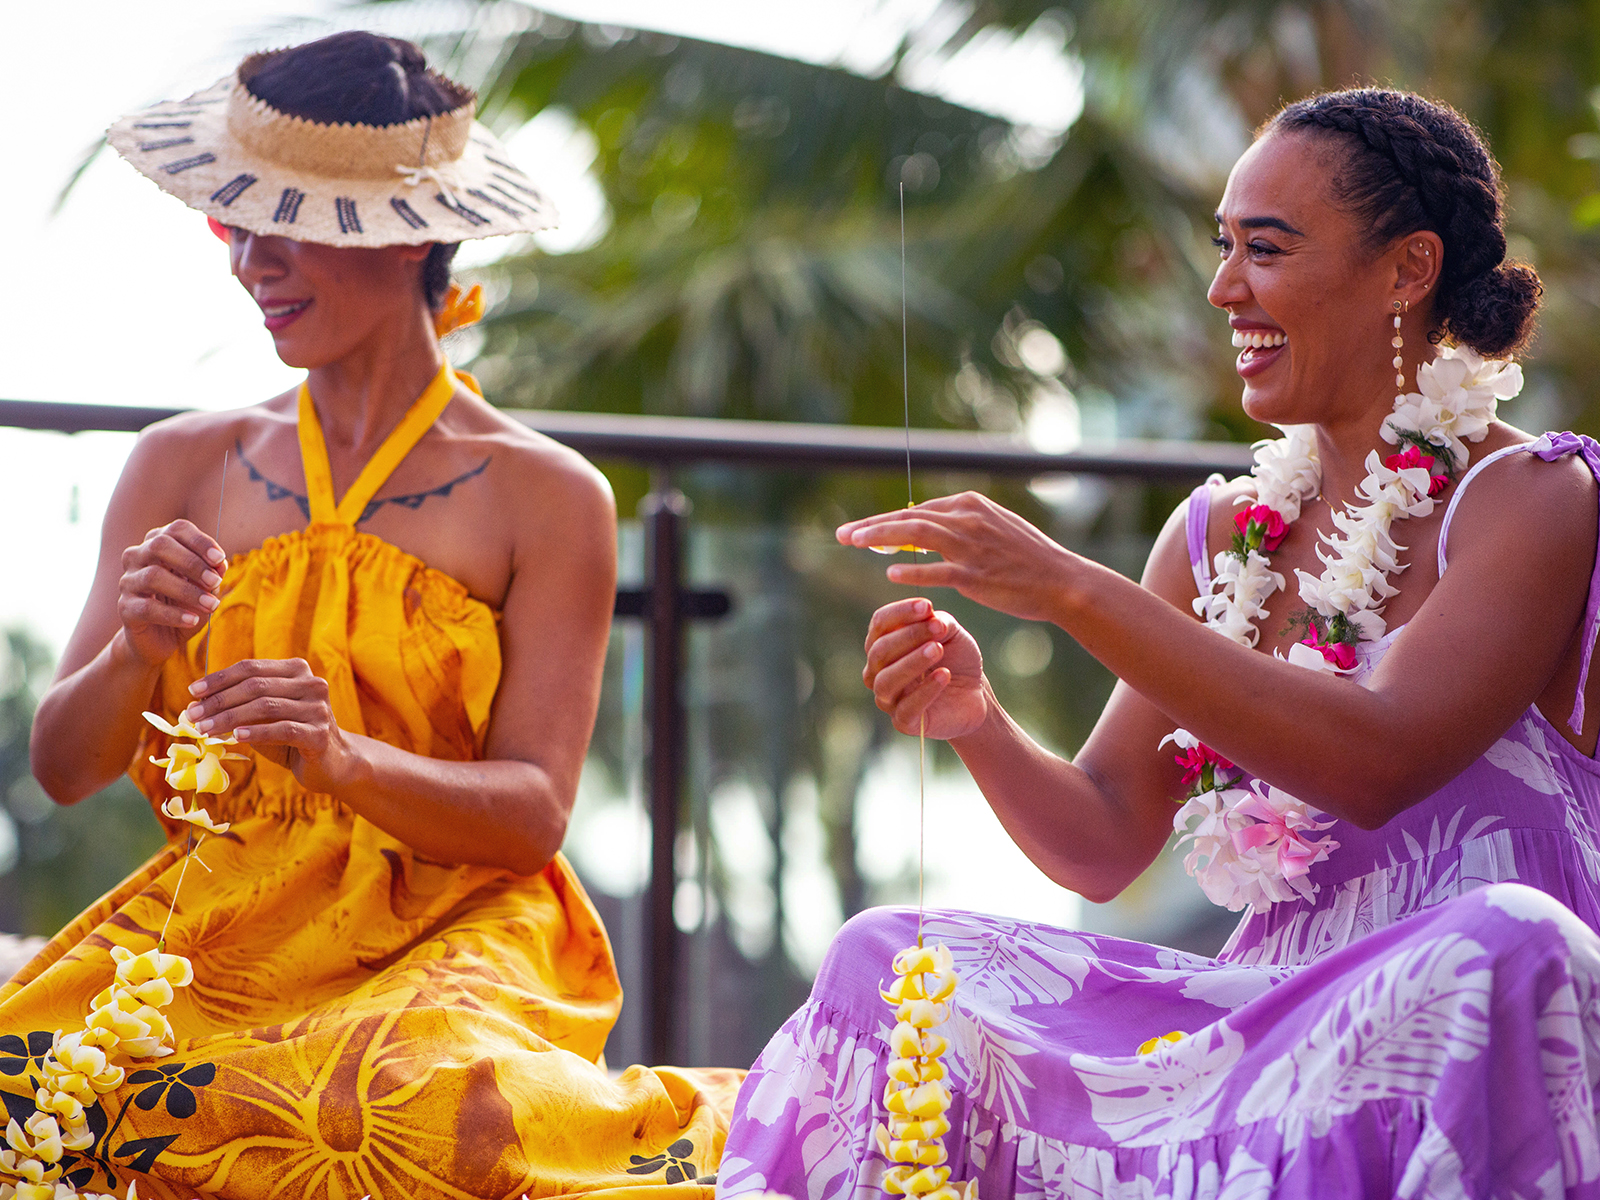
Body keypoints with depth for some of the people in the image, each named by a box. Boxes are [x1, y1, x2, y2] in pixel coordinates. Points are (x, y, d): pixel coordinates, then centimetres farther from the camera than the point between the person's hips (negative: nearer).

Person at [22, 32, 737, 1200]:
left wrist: (345, 759, -25)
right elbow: (62, 765, 6)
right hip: (219, 925, 4)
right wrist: (133, 657, -17)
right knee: (28, 1069, -28)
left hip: (448, 936, -4)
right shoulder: (186, 465, 10)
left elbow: (535, 811, -6)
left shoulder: (547, 496, 0)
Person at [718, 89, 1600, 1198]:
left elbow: (1377, 761, -22)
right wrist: (977, 723, -10)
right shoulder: (1218, 535, 14)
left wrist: (1073, 590, -23)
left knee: (1499, 947, -38)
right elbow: (1102, 846, 12)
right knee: (892, 959, -12)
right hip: (1273, 1015, 5)